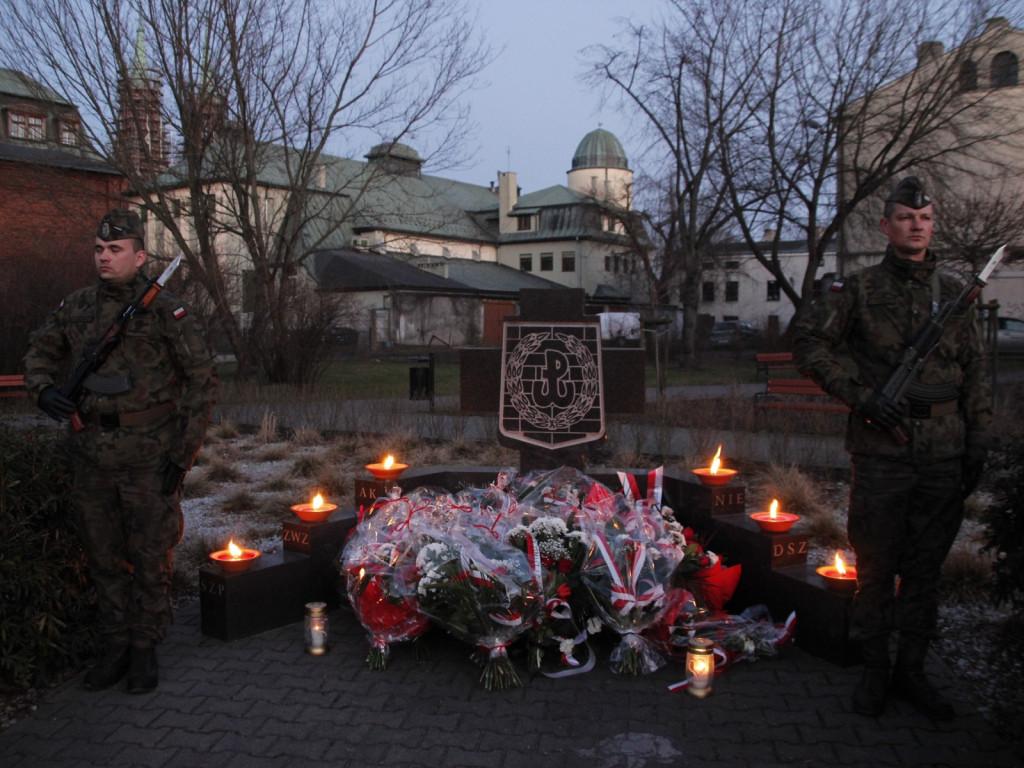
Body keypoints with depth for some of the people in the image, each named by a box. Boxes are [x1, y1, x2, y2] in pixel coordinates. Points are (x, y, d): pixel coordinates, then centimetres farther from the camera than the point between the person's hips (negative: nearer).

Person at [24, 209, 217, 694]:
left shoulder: (166, 312, -6)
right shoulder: (76, 309, 7)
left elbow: (202, 381, -6)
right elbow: (40, 351, 24)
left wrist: (183, 452, -9)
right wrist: (43, 388, 0)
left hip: (149, 457, -4)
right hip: (91, 455, 4)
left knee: (150, 558, 5)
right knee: (103, 557, 13)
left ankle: (145, 650, 21)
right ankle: (114, 648, 28)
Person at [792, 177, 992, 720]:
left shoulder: (954, 294, 12)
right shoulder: (858, 289, 2)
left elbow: (977, 374, 15)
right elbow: (808, 342, -3)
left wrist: (978, 441, 7)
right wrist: (860, 396, -13)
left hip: (944, 456, 3)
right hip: (880, 453, -3)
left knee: (926, 567, 11)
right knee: (876, 565, 4)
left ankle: (911, 670, 25)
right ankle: (874, 670, 20)